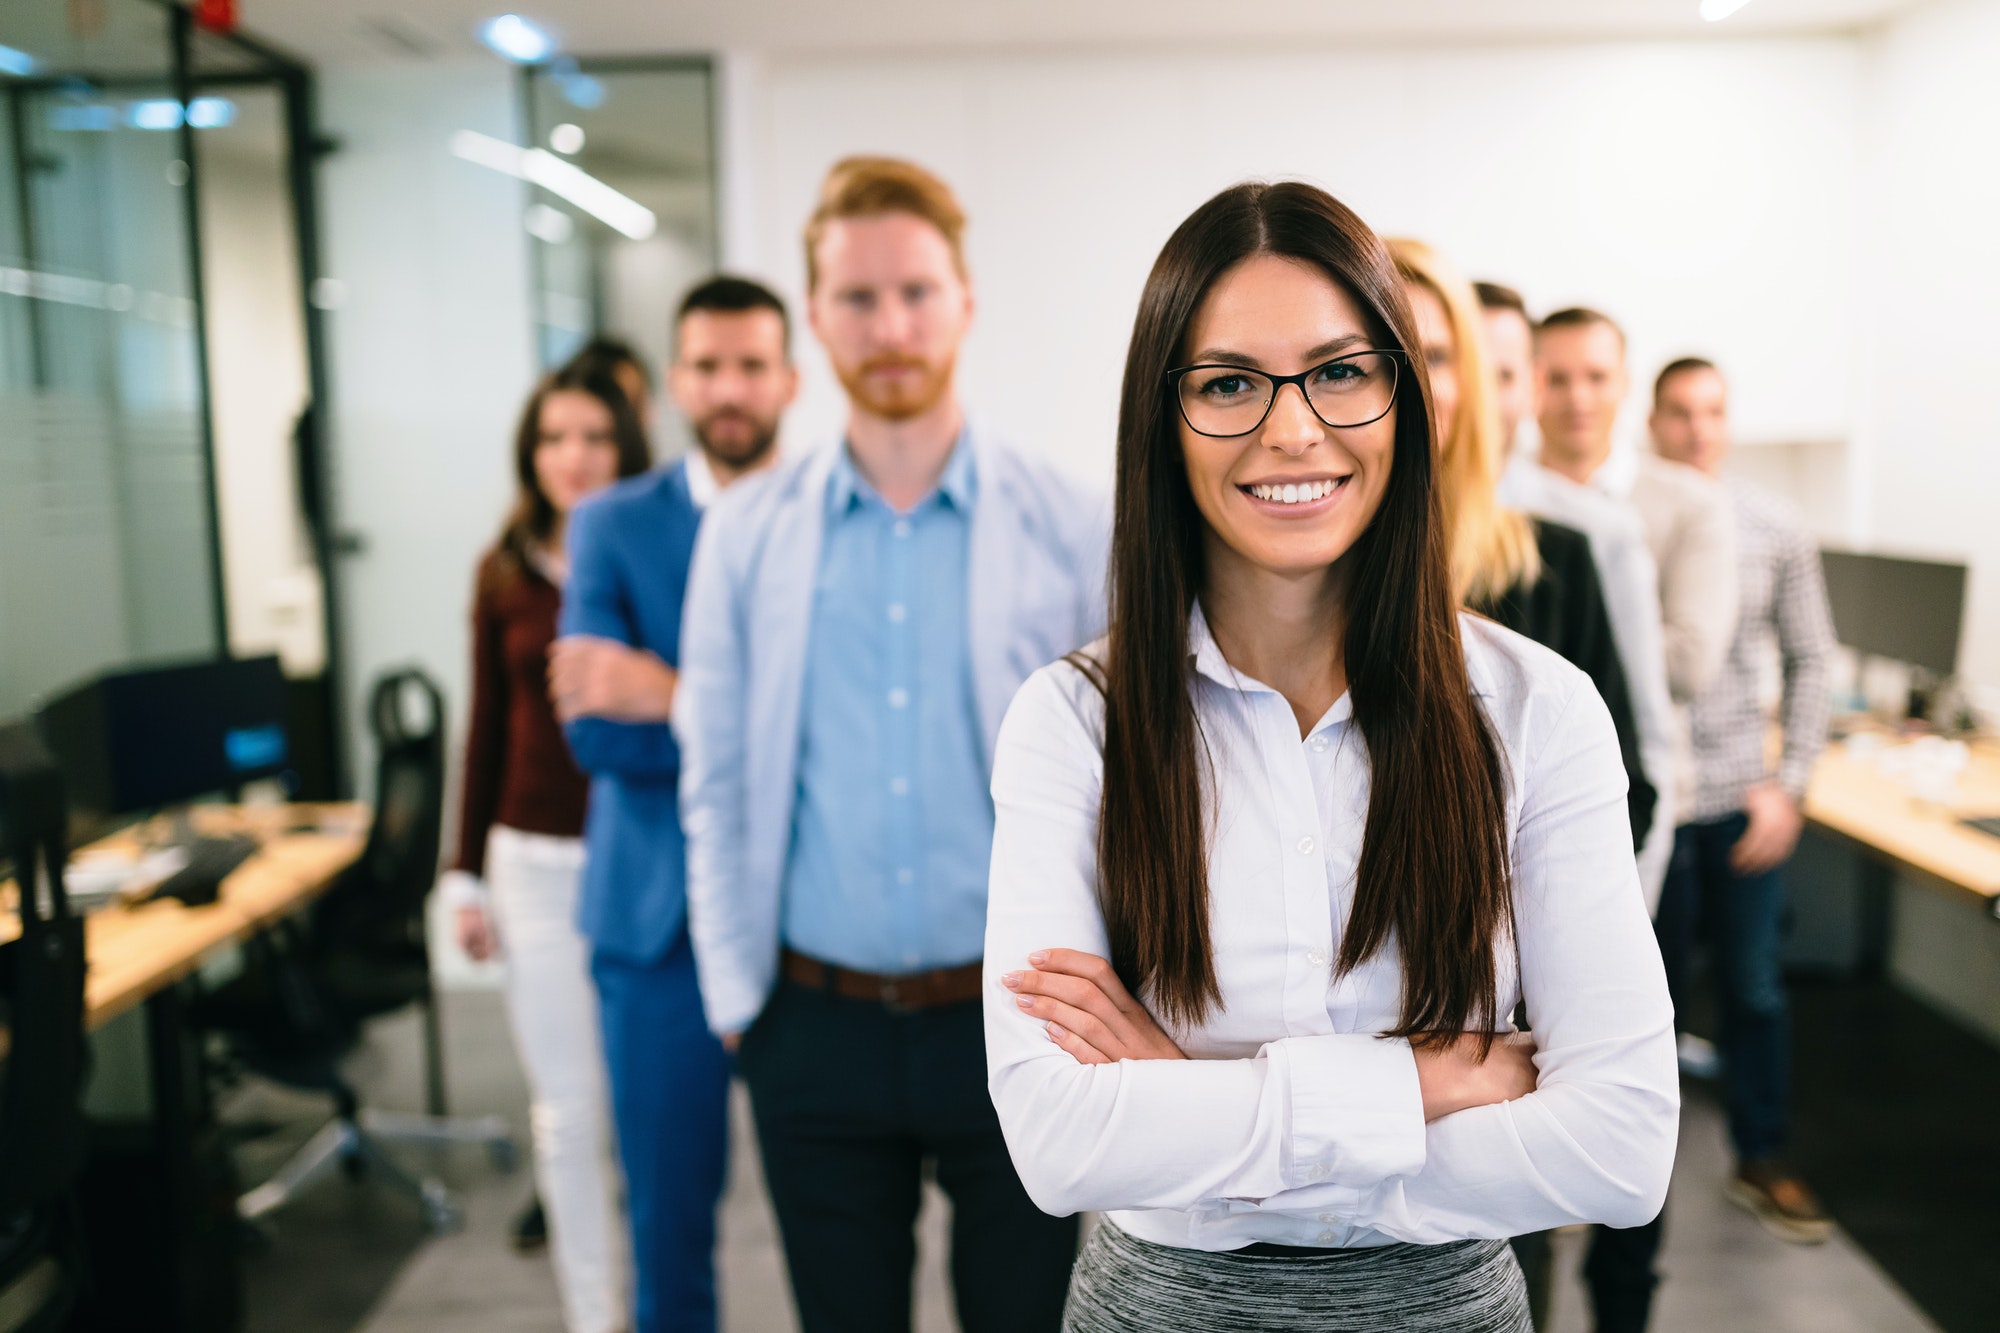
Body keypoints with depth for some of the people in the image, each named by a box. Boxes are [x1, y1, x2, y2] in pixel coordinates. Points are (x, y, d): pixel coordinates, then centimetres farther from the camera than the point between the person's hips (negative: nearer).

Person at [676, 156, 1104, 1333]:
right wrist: (739, 1001, 2)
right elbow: (717, 793, 4)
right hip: (818, 1028, 2)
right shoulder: (745, 540, 2)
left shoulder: (1072, 533, -4)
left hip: (1015, 1019, -1)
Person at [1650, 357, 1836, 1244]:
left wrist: (1789, 783, -1)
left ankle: (1762, 1162, 31)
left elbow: (1809, 661, 6)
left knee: (1756, 988, 13)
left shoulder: (1775, 529, 0)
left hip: (1741, 802, 3)